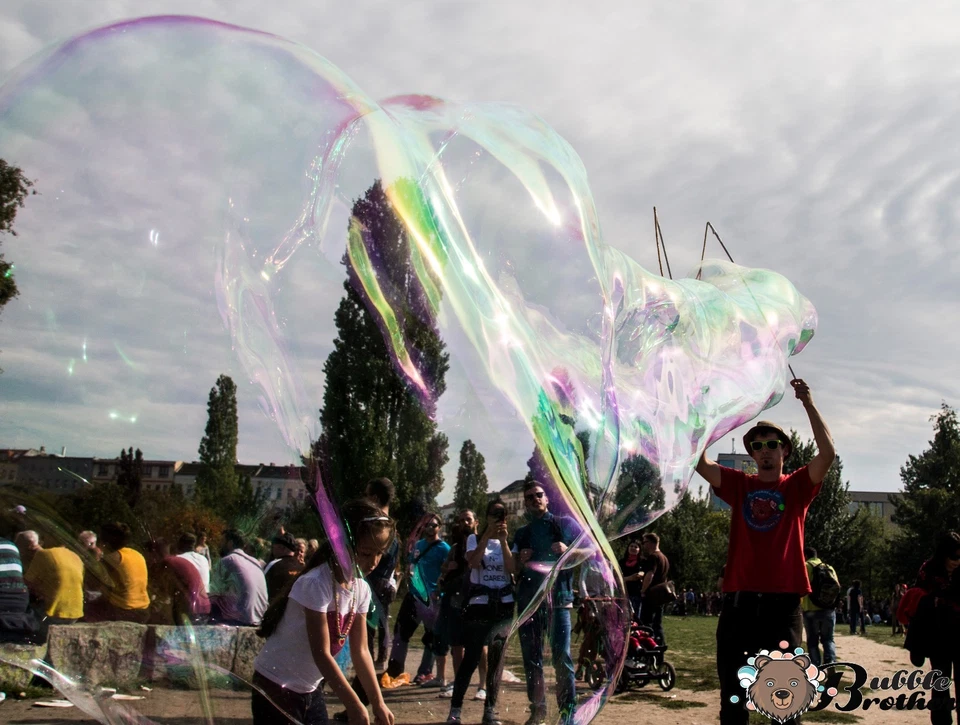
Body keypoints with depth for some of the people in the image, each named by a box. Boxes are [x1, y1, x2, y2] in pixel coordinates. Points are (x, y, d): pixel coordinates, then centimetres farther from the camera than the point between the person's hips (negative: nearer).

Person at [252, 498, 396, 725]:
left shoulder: (361, 589, -3)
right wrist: (354, 705, -24)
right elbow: (321, 654, -25)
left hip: (310, 689, 7)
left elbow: (360, 651, 2)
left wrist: (378, 703, -2)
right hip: (276, 688, -7)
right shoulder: (316, 584, -25)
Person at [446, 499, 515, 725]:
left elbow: (512, 568, -6)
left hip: (503, 605, 3)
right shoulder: (475, 539, 5)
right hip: (479, 604, -3)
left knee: (496, 659, 4)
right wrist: (487, 536, -16)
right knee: (471, 657, -9)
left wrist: (503, 541, -12)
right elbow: (473, 563, -14)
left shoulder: (510, 541, 10)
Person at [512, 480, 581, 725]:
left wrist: (567, 551, -14)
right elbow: (513, 569, 20)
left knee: (562, 657, -10)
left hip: (557, 597, -4)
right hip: (528, 599, 4)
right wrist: (521, 560, -2)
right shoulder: (521, 533, 18)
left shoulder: (564, 524, 7)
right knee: (531, 658, 5)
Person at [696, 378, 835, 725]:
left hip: (783, 598, -2)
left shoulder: (797, 486, 7)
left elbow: (827, 454, -10)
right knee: (732, 684, 8)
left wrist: (808, 404, -12)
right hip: (739, 597, 2)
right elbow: (700, 462, -2)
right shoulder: (740, 485, 11)